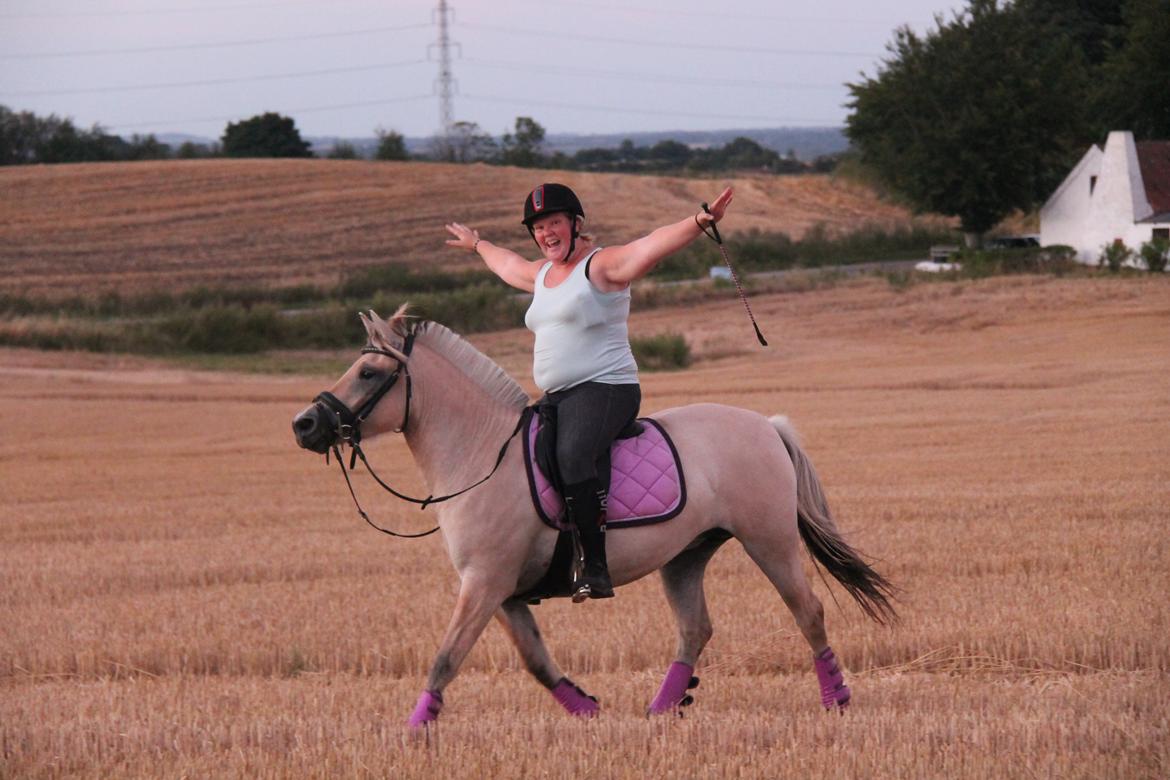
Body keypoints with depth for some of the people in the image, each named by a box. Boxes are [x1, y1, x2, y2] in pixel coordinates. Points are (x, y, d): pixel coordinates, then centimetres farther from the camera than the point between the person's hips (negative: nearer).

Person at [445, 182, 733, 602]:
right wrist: (477, 244, 60)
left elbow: (653, 245, -23)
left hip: (605, 390, -10)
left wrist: (699, 222, -38)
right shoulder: (542, 274, 19)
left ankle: (596, 568, -37)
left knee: (571, 457, -33)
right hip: (555, 398, 10)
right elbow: (509, 264, 42)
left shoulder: (601, 266, -7)